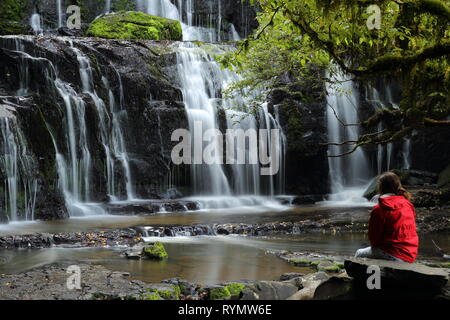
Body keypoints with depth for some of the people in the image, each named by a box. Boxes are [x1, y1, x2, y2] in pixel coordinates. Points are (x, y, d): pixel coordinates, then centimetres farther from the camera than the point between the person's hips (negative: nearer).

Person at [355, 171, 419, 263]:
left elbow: (373, 237, -9)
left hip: (394, 256, -8)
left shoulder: (379, 209, -13)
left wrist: (375, 245, 14)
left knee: (359, 254, 14)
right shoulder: (408, 205, 7)